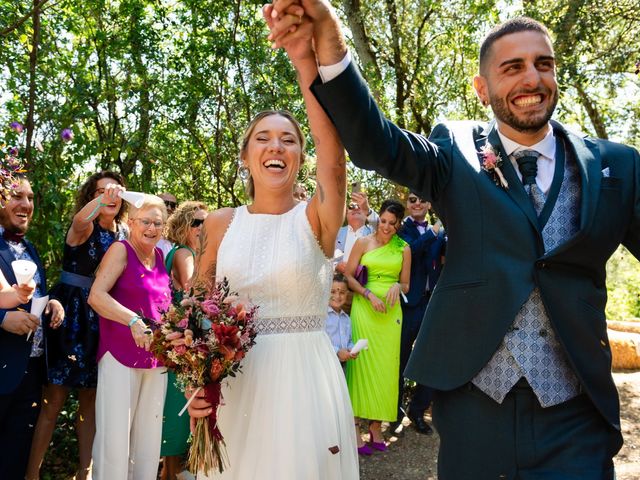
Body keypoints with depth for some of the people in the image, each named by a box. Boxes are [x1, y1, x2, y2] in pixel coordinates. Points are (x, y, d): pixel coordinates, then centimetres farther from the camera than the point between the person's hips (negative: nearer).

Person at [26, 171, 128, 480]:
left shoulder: (125, 233, 7)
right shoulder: (86, 227, -10)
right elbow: (80, 221, -36)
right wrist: (102, 199, -53)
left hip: (103, 319, 5)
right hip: (71, 313, -5)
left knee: (91, 398, 12)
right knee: (55, 398, -1)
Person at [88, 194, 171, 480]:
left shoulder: (160, 255, 12)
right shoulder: (121, 249, -6)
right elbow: (96, 296, -16)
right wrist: (134, 321, -27)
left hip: (157, 356, 6)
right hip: (121, 354, -6)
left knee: (149, 433, 13)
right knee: (115, 432, -1)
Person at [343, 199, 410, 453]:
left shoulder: (404, 248, 8)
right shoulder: (363, 242, 3)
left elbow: (406, 285, 14)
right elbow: (348, 276, 0)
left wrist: (397, 286, -9)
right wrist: (370, 295, -12)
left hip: (391, 312, 2)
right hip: (364, 308, -2)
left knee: (385, 366, 4)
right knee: (361, 363, -4)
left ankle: (376, 425, 15)